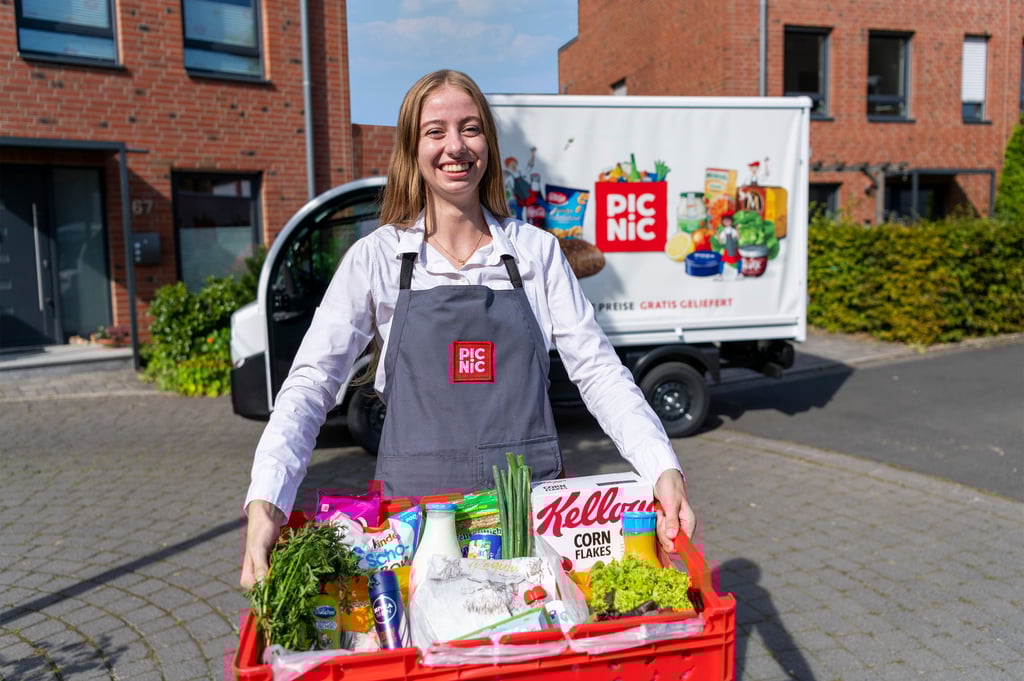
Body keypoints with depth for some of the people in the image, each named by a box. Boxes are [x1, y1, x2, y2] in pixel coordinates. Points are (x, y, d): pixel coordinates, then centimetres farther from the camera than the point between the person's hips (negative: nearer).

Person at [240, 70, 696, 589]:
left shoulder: (536, 250, 3)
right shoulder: (375, 258, -1)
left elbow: (597, 371, 0)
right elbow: (310, 386, -6)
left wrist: (664, 470, -14)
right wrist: (265, 503, -21)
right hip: (414, 501, -1)